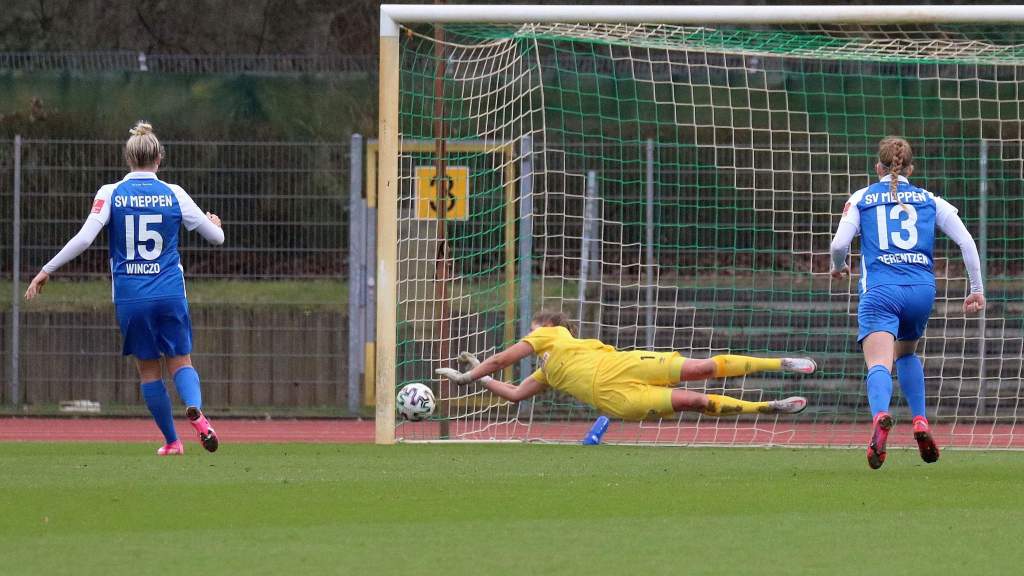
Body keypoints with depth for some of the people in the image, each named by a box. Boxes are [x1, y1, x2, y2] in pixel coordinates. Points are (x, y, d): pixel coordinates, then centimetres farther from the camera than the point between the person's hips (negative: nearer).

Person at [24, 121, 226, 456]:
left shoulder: (111, 194, -2)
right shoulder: (173, 194, 1)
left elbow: (83, 240, -11)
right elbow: (216, 237, 8)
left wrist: (46, 271, -2)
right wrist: (214, 224, 33)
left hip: (130, 298, 0)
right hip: (170, 294, 0)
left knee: (149, 370, 11)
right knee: (180, 362, 8)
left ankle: (171, 441, 15)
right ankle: (195, 409, -24)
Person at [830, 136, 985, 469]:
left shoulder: (861, 199, 12)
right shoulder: (930, 201, 16)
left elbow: (840, 244, 1)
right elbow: (966, 242, 9)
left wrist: (838, 266, 23)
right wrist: (977, 289, 14)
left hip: (880, 289, -3)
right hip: (922, 289, 3)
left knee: (879, 364, -18)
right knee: (906, 353, 29)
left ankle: (880, 416, -49)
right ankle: (920, 423, 12)